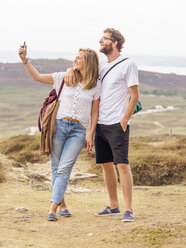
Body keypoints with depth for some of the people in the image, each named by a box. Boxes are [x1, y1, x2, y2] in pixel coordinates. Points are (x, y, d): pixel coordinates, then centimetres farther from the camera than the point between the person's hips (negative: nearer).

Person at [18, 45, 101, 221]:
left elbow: (94, 112, 8)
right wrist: (24, 60, -3)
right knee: (56, 168, 2)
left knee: (64, 169, -12)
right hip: (59, 125, 2)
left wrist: (91, 135, 3)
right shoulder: (64, 78, 7)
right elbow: (37, 76, 8)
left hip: (78, 131, -2)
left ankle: (52, 209, -17)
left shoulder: (95, 86, 4)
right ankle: (62, 205, 16)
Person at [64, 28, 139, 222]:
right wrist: (71, 70, 0)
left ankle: (128, 210, -13)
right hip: (101, 124, 8)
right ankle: (113, 206, 19)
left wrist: (124, 121, -13)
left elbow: (134, 97, -8)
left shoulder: (128, 65, -5)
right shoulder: (103, 66, 15)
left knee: (122, 164, -12)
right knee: (106, 164, 10)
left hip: (117, 124, -7)